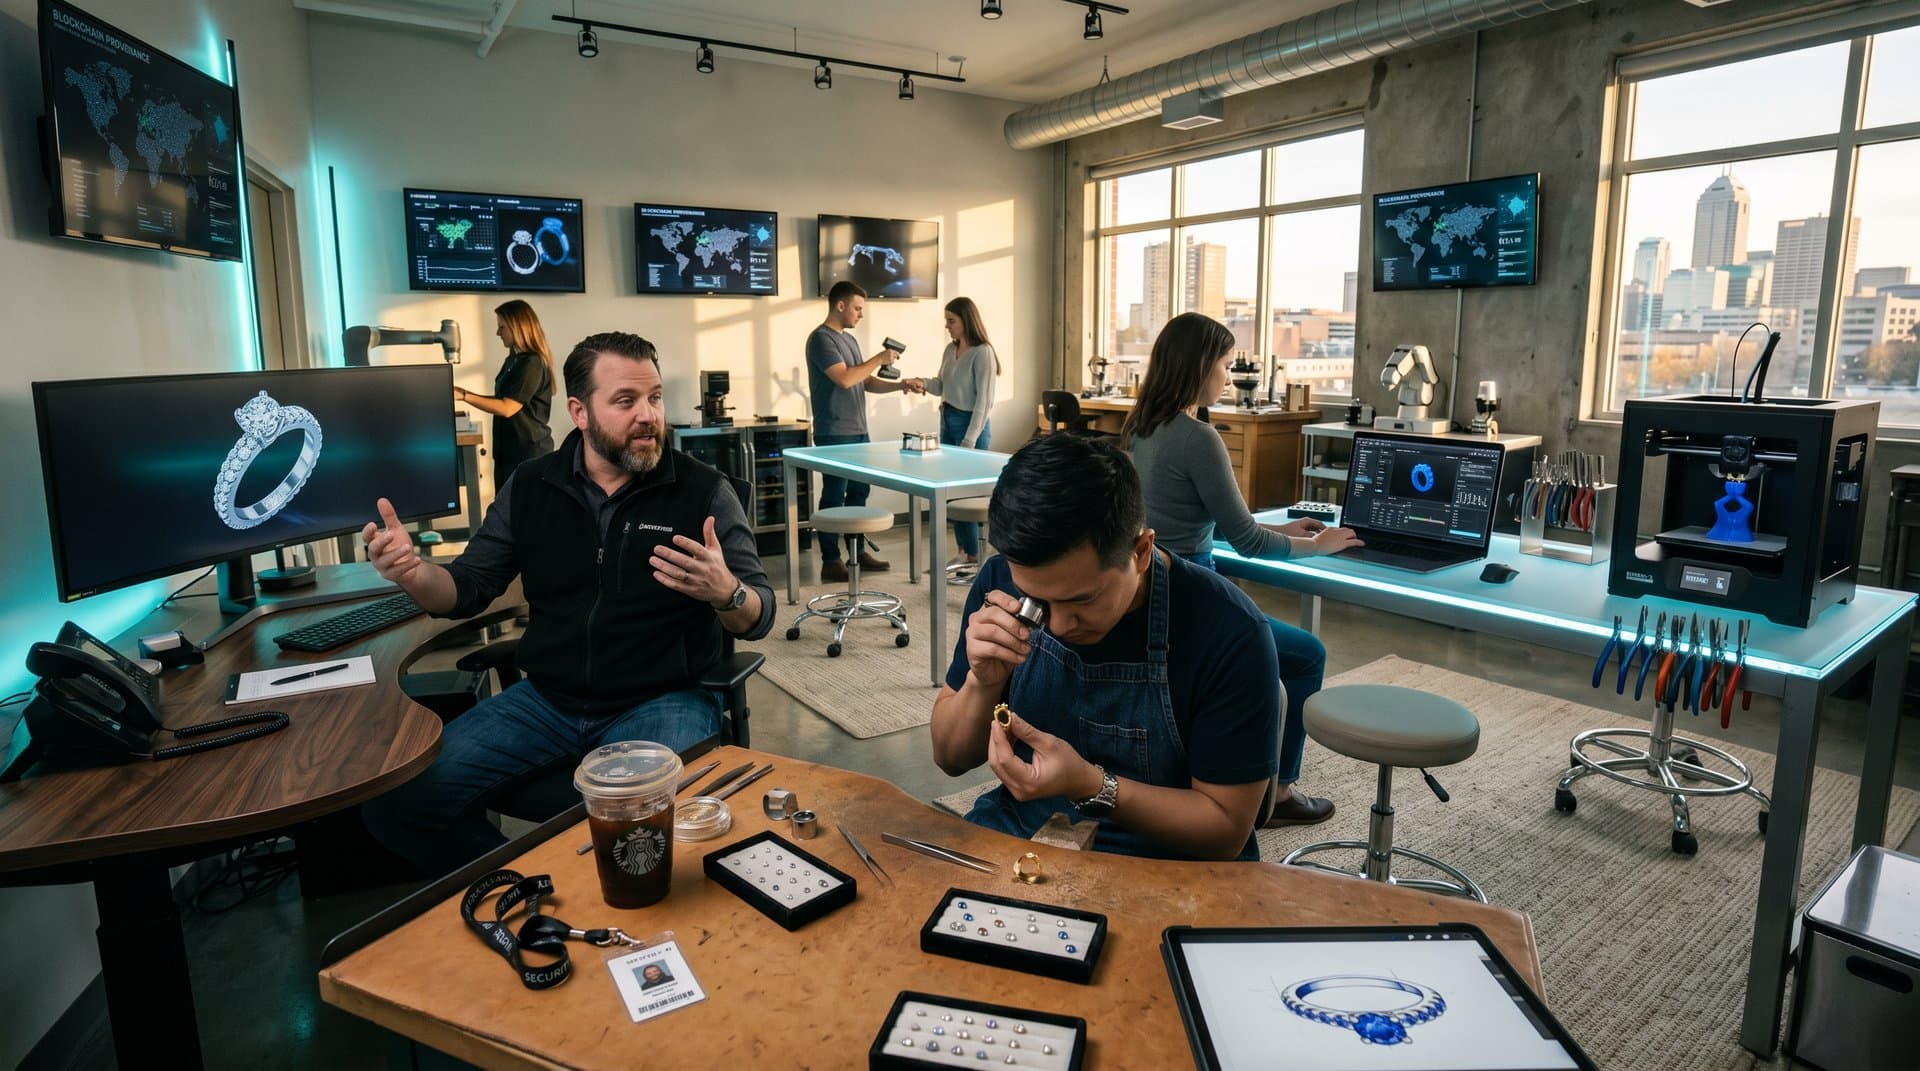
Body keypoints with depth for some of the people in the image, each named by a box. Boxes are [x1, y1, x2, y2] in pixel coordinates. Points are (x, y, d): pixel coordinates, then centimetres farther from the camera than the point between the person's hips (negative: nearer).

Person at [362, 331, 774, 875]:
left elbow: (760, 616, -5)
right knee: (396, 803, -9)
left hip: (663, 702, -3)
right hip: (545, 700, 4)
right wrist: (413, 573, -12)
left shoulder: (704, 491, -6)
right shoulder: (530, 486, 5)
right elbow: (468, 589, 12)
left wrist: (726, 592, -30)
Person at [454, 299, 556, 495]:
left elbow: (507, 408, -20)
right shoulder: (513, 360, 13)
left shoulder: (532, 363, -16)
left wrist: (464, 397, -16)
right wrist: (467, 394, 8)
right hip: (508, 450, 9)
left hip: (529, 453, -9)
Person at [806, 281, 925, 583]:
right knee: (834, 496, -4)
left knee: (859, 491, 13)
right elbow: (845, 379, -22)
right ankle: (830, 562, 2)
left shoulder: (849, 339, 16)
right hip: (834, 434, -9)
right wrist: (879, 359, -14)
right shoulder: (821, 338, -12)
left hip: (858, 432, 9)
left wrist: (901, 385, 5)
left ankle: (858, 551, 24)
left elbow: (865, 382, 18)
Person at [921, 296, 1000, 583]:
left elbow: (984, 400, -15)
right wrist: (922, 382, -5)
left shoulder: (982, 353, -12)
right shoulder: (951, 350, 11)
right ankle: (963, 552, 21)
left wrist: (970, 439, -17)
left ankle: (974, 561, 3)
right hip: (948, 422, 8)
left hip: (970, 424, -8)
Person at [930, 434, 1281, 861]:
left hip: (1159, 863, -3)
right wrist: (982, 682, -18)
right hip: (1012, 836, 3)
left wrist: (1091, 786, -24)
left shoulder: (1230, 633, -19)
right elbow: (952, 759, 1)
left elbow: (1226, 830, -11)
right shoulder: (1002, 582, -8)